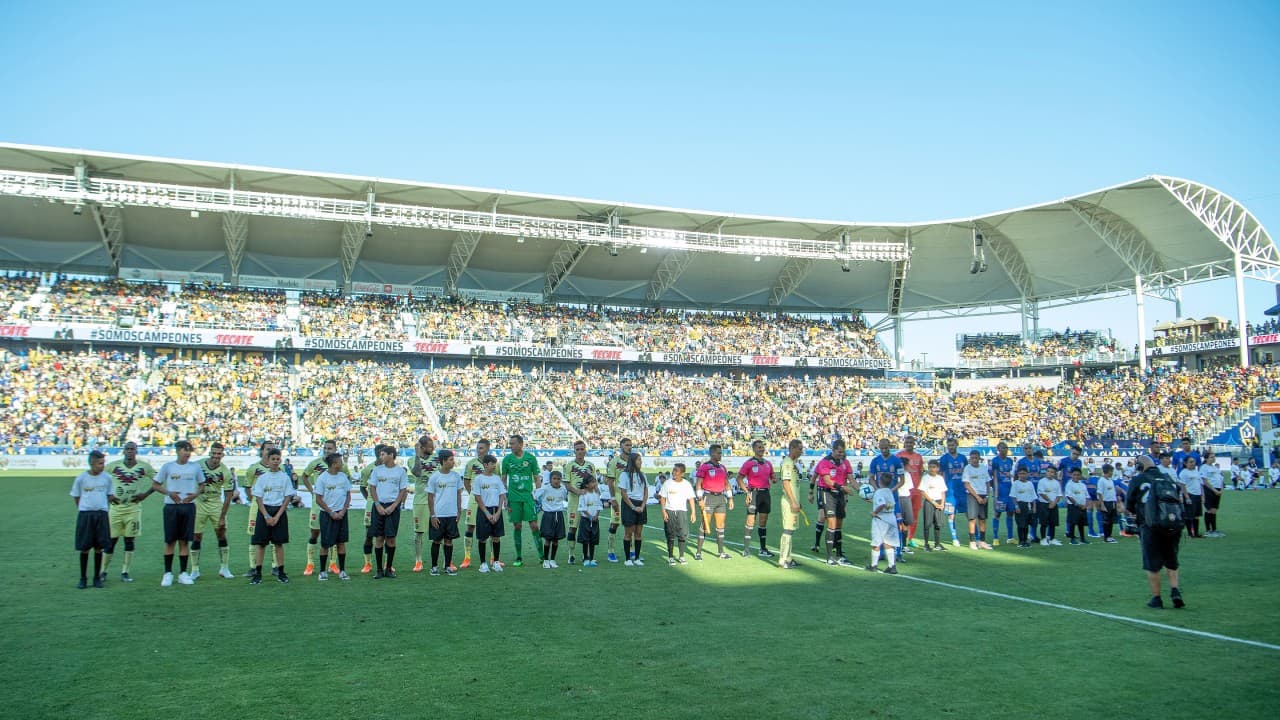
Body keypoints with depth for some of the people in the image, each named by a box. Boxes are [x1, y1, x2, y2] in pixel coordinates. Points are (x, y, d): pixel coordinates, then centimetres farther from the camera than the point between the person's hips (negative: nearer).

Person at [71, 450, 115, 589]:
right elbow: (76, 497, 7)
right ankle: (83, 578, 14)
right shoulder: (81, 478, -3)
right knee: (84, 547, 3)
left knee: (99, 547, 5)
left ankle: (97, 577, 15)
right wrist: (84, 506, 0)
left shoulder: (107, 478, 2)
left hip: (101, 514, 1)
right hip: (85, 514, -1)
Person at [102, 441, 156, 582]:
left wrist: (145, 494, -2)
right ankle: (103, 571, 15)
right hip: (116, 507, 0)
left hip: (133, 508, 0)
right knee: (111, 540, 3)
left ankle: (125, 572, 11)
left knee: (130, 540, 3)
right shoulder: (113, 466, 0)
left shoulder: (144, 467, -1)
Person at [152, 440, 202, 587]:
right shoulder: (167, 466, 0)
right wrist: (169, 493, -11)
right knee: (170, 541, 2)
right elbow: (155, 485, 5)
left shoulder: (195, 467, 5)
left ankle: (183, 573, 11)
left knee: (185, 541, 5)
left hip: (188, 506, 1)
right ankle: (168, 573, 11)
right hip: (171, 507, -1)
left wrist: (195, 494, -7)